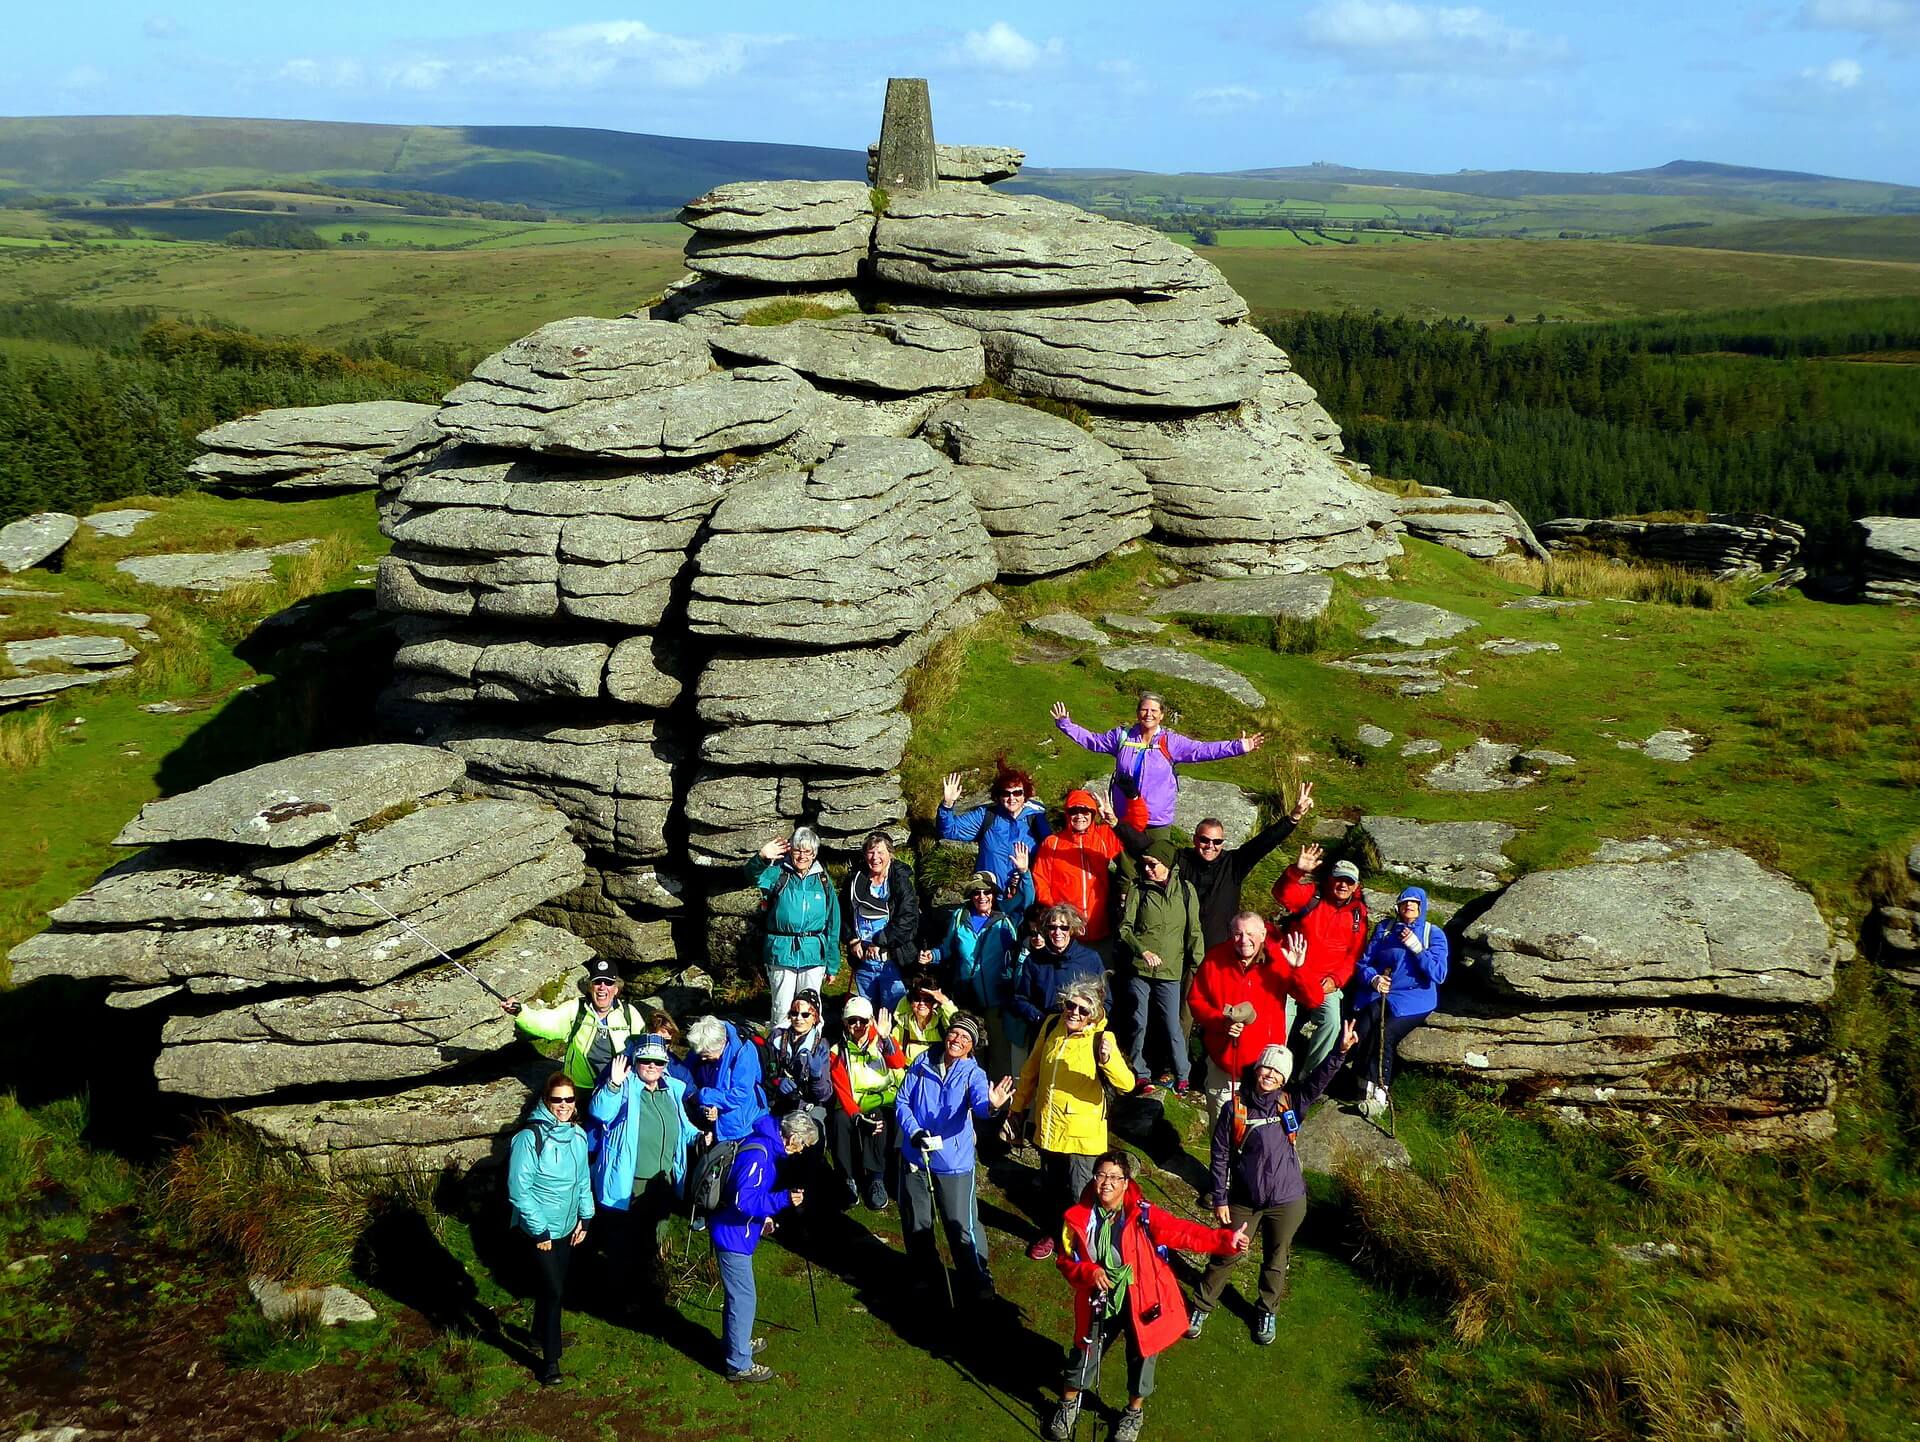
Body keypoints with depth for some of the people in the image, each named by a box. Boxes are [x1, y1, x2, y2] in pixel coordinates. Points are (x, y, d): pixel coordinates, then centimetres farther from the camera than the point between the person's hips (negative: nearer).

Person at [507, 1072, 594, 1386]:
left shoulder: (578, 1135, 1)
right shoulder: (529, 1138, -20)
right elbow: (519, 1190, -19)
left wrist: (585, 1218, 6)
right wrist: (539, 1231, -17)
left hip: (567, 1227, 6)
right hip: (540, 1228, -6)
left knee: (555, 1286, 17)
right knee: (553, 1289, -10)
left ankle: (542, 1333, 40)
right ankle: (551, 1359, 2)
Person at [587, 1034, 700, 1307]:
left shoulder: (673, 1089, 4)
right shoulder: (624, 1087, -14)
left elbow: (682, 1125, 19)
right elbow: (599, 1112, -31)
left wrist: (699, 1136, 2)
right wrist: (613, 1085, -44)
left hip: (663, 1182, 6)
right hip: (628, 1182, -6)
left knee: (653, 1238, 25)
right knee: (622, 1242, 10)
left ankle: (650, 1280, 46)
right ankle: (622, 1292, 27)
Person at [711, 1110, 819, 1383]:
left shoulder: (766, 1145, 4)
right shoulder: (757, 1155, -27)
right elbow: (743, 1201, -33)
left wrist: (764, 1215, 15)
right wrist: (784, 1200, -30)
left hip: (738, 1232, 10)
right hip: (733, 1236, -10)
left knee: (737, 1294, 25)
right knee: (743, 1298, 1)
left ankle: (736, 1342, 42)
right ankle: (739, 1365, 12)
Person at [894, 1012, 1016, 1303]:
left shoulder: (972, 1074, -9)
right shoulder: (922, 1066, -3)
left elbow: (979, 1103, -28)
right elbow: (902, 1101, 0)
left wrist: (991, 1105, -52)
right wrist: (913, 1131, -16)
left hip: (954, 1162, -3)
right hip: (914, 1157, 3)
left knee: (962, 1226, -3)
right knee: (915, 1222, 18)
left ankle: (977, 1279, 15)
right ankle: (924, 1271, 41)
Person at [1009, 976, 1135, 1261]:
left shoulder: (1101, 1039, -18)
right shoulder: (1051, 1026, -4)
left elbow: (1126, 1085, -29)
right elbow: (1032, 1070, 11)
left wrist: (1109, 1059, -47)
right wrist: (1018, 1106, 18)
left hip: (1082, 1132, -4)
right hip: (1047, 1126, 5)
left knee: (1078, 1194, 7)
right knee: (1049, 1186, 21)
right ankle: (1049, 1233, 44)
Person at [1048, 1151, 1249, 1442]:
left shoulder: (1142, 1215, -16)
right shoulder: (1079, 1218, -11)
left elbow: (1184, 1232, -23)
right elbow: (1066, 1261, -2)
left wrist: (1226, 1240, -34)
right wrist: (1090, 1272, -23)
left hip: (1140, 1302, -1)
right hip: (1100, 1303, 1)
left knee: (1140, 1356, 16)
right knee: (1085, 1353, 17)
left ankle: (1135, 1412, 43)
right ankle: (1069, 1404, 44)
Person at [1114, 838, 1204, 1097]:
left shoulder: (1185, 889, 5)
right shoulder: (1137, 889, 3)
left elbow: (1193, 931, 8)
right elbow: (1124, 927, -1)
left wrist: (1197, 965, 3)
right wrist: (1142, 950, -16)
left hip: (1170, 970, 0)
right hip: (1138, 969, 0)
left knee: (1172, 1026, -1)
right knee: (1138, 1024, 6)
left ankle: (1183, 1076, 14)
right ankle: (1141, 1075, 19)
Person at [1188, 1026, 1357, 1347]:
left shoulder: (1291, 1104, -6)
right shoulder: (1235, 1109, -10)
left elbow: (1319, 1080, -20)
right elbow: (1220, 1156, -5)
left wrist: (1341, 1051, -36)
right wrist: (1220, 1198, -5)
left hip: (1287, 1201, 1)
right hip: (1244, 1201, -1)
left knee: (1276, 1260, 18)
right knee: (1224, 1257, 10)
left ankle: (1267, 1312, 40)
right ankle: (1202, 1307, 30)